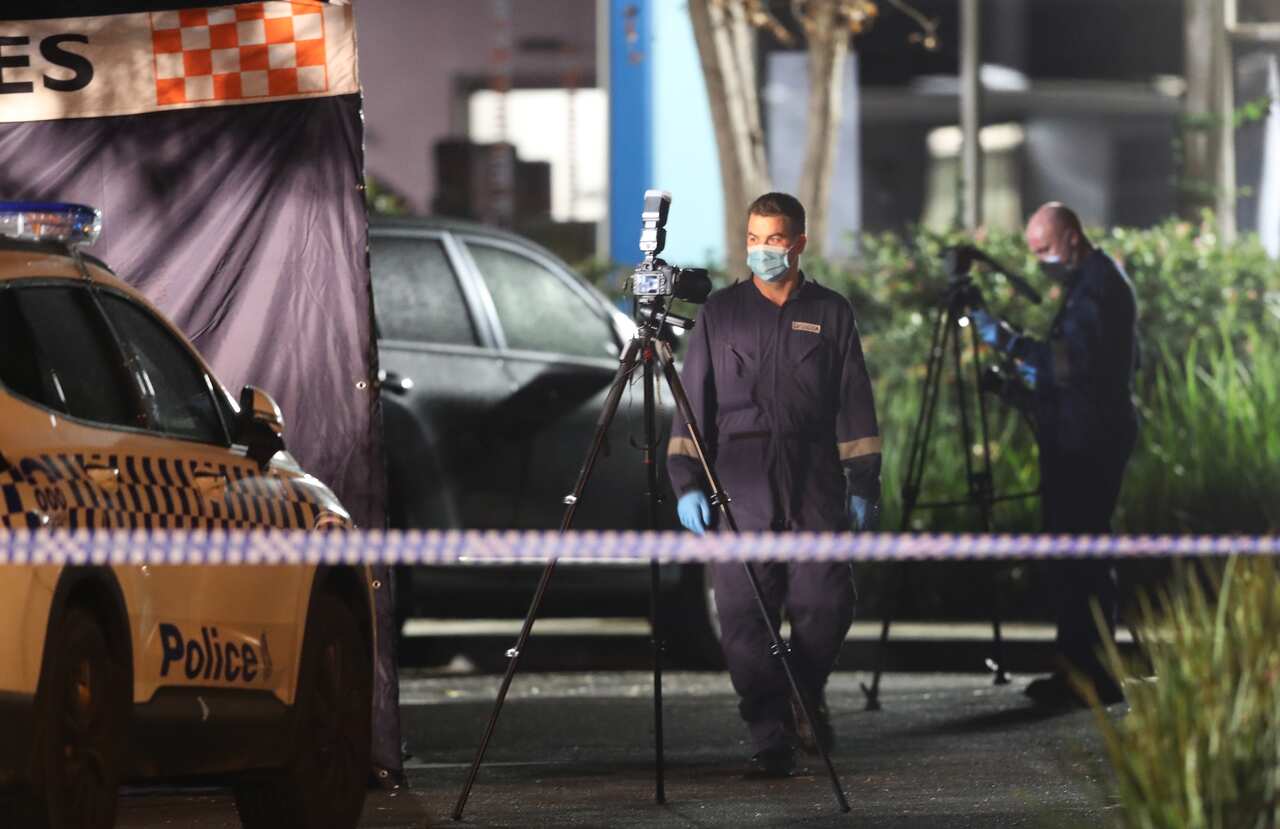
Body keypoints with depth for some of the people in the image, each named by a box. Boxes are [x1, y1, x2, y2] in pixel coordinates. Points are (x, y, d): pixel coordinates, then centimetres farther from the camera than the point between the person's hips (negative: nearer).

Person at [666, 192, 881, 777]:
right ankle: (770, 739, -1)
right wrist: (687, 481, 1)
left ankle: (806, 695, 20)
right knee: (745, 615, -6)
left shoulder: (830, 313, 11)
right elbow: (693, 400, 9)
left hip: (814, 484, 0)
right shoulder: (721, 311, 10)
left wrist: (864, 486, 5)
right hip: (740, 483, 0)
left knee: (825, 603, -8)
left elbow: (855, 405, 11)